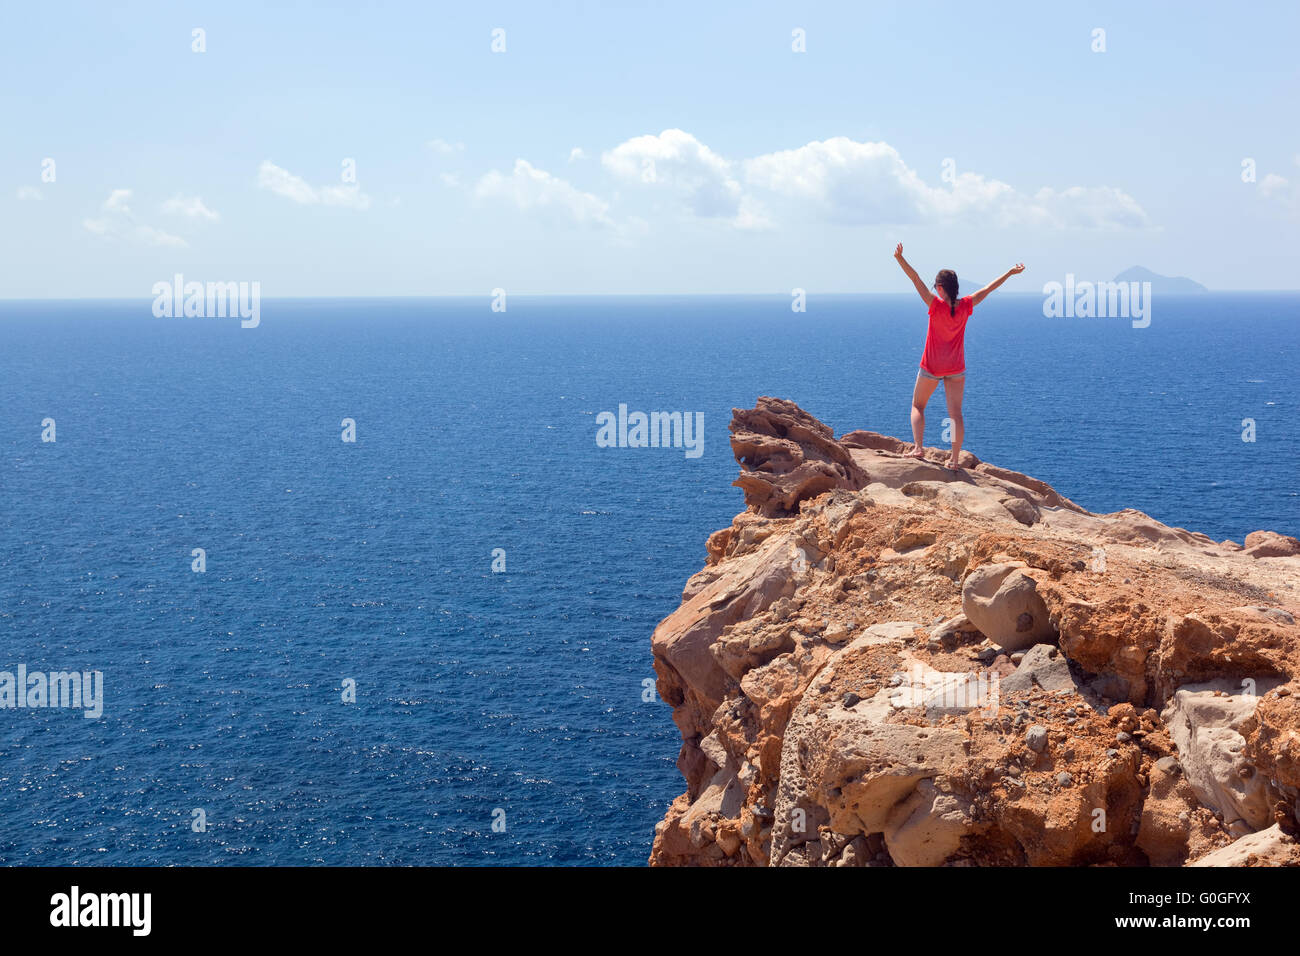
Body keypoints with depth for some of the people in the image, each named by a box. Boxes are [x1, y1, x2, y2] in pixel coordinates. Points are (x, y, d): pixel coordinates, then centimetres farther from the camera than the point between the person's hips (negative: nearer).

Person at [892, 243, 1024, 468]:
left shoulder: (936, 305, -18)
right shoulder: (965, 306, -8)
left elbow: (916, 279, -25)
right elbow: (988, 289, 3)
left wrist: (900, 259, -30)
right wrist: (1010, 272, 14)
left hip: (931, 367, -3)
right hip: (956, 368, 3)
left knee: (917, 406, 13)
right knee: (955, 413, 4)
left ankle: (918, 447, -3)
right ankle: (954, 459, 2)